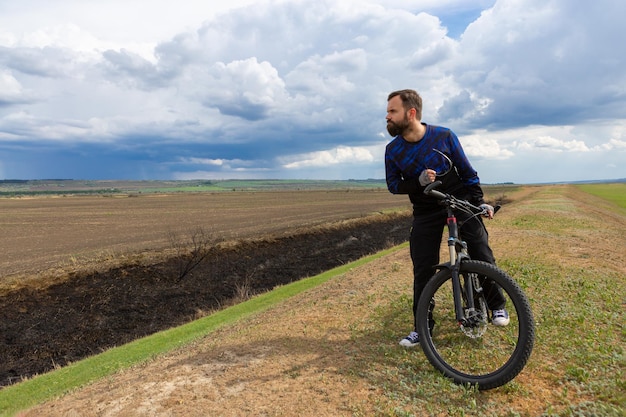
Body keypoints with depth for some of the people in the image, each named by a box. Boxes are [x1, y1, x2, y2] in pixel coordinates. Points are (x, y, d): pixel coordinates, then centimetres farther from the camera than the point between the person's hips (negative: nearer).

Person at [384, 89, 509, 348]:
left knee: (481, 254, -9)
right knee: (423, 270, -2)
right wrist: (418, 181, -21)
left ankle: (497, 305, 17)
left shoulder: (444, 136, -11)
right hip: (425, 211, 1)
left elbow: (467, 171, -2)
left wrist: (479, 201, -5)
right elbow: (393, 185, -3)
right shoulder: (393, 150, -8)